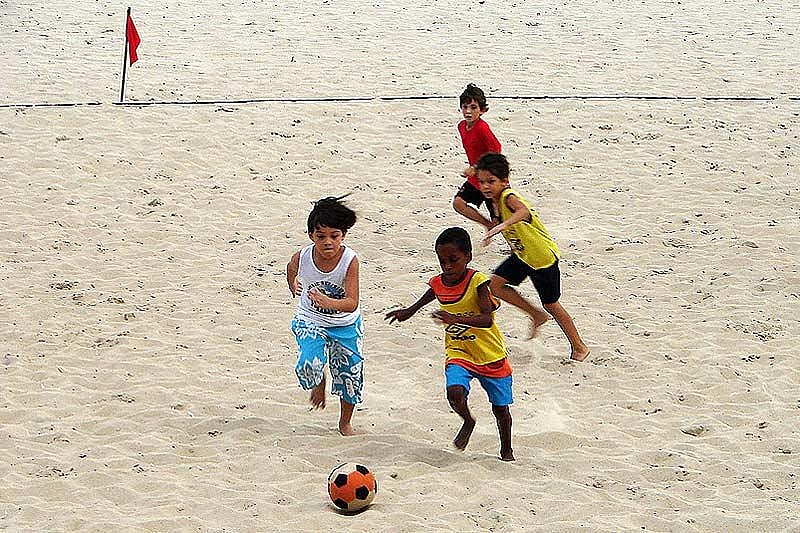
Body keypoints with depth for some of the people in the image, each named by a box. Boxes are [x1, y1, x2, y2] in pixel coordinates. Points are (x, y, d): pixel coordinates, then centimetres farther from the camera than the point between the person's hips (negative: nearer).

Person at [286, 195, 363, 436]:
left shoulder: (350, 260, -28)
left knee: (350, 376, 9)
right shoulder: (301, 258, -22)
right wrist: (295, 287, 22)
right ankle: (318, 384, 15)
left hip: (345, 325, 0)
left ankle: (345, 423, 37)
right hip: (310, 321, 0)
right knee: (309, 366, -24)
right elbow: (291, 270, 6)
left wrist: (328, 302, -54)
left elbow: (352, 303, -36)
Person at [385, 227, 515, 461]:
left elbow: (487, 319, -33)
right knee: (455, 392, -25)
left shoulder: (477, 281, -21)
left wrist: (456, 318, -47)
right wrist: (409, 311, 29)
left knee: (501, 408, 10)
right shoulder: (438, 283, -4)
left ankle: (506, 451, 34)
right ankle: (468, 422, 8)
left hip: (491, 355, -3)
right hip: (458, 352, 3)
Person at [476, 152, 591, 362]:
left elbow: (524, 211, -55)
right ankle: (536, 315, 18)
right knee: (495, 284, 1)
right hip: (521, 255, 8)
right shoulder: (496, 198, -4)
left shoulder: (509, 197, -31)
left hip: (544, 257, -8)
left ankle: (579, 348, 20)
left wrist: (503, 225, -71)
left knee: (551, 304, 3)